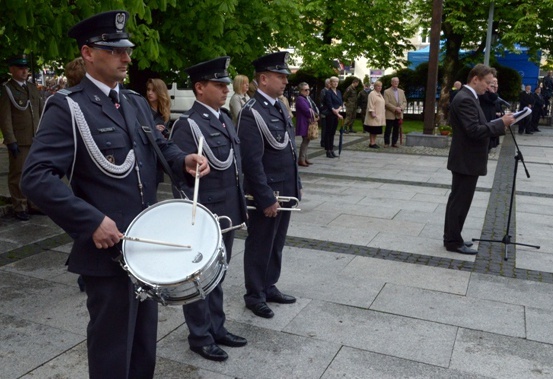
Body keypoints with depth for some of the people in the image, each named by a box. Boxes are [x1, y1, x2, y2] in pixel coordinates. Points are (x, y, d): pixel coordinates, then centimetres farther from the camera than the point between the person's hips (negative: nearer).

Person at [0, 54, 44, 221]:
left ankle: (34, 204, 24)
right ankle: (20, 207, 13)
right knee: (18, 175, 2)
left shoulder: (33, 88, 15)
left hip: (37, 140, 6)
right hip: (19, 142, -5)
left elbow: (42, 112, 17)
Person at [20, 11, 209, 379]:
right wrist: (93, 221, -26)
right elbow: (36, 177, -20)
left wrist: (184, 159, -3)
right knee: (113, 344, 9)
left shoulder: (137, 102, 10)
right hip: (108, 247, -7)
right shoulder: (67, 107, -13)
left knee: (144, 337, 23)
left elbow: (161, 145, 20)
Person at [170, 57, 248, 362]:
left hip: (227, 215, 8)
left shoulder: (224, 119, 11)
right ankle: (199, 336, 26)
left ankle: (217, 328, 36)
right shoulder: (187, 125, -16)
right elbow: (181, 178, -18)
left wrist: (242, 205, 16)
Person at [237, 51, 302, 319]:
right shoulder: (251, 113, -17)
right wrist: (267, 199, -19)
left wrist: (296, 185, 16)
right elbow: (252, 162, -21)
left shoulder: (280, 107, 11)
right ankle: (255, 295, 23)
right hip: (267, 194, -8)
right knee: (260, 246, 7)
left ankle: (269, 287, 34)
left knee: (277, 244, 18)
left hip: (286, 191, 8)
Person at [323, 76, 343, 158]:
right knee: (328, 132, -1)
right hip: (330, 115, -7)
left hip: (337, 115, 7)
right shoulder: (328, 92, -8)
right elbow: (330, 106, -14)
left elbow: (341, 103, 10)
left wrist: (338, 110, -10)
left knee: (333, 133, 11)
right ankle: (328, 151, 3)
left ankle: (332, 150, 16)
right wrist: (338, 114, -16)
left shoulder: (339, 92, 13)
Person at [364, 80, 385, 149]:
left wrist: (384, 112, 19)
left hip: (379, 116, 9)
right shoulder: (372, 94, -9)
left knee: (376, 130, 8)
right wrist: (372, 112, -23)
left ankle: (374, 142, 13)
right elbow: (370, 104, -16)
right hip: (374, 116, -9)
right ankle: (371, 143, -1)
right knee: (372, 131, -5)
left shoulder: (380, 94, 19)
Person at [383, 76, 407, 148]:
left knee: (396, 130, 7)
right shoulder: (387, 92, -2)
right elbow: (386, 103, -11)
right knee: (388, 130, 1)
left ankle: (394, 143, 14)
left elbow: (405, 102, 12)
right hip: (390, 115, -4)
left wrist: (401, 108, -9)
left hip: (399, 115, 5)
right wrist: (395, 108, -16)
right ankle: (386, 143, 9)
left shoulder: (401, 91, 15)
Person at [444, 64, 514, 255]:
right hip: (466, 161, -11)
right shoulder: (465, 99, -20)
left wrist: (499, 124, 5)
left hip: (466, 160, 11)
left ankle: (452, 238, 26)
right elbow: (474, 131, -27)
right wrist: (501, 123, -20)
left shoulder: (467, 97, 14)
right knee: (460, 202, -1)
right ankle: (453, 241, 9)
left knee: (458, 200, 16)